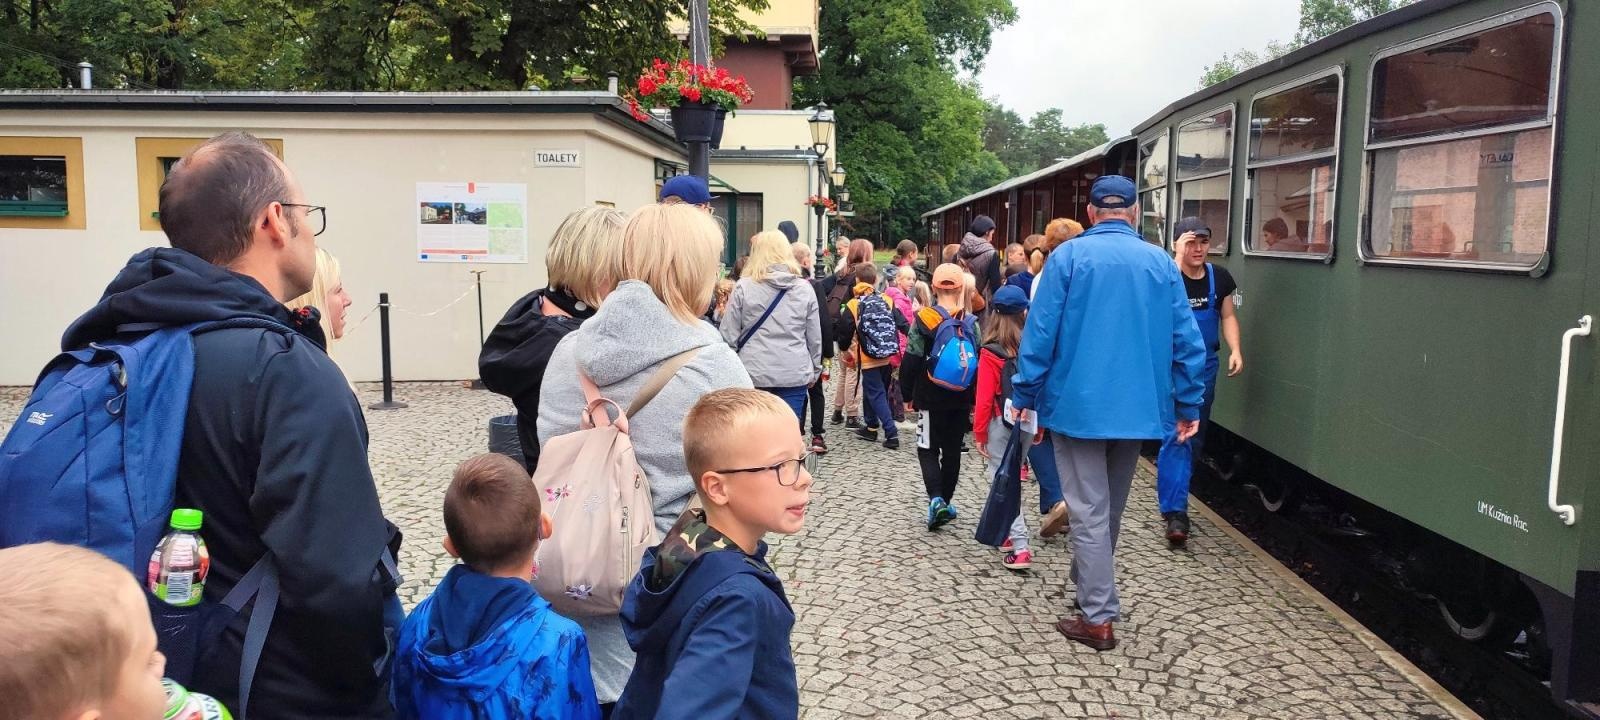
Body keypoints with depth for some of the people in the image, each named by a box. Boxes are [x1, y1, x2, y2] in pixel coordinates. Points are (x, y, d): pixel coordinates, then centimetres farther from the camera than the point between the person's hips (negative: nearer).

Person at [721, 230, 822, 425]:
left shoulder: (743, 287, -2)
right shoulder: (804, 289, 4)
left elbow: (729, 335, 0)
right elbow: (815, 338, 8)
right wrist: (814, 371, 21)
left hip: (753, 374, -1)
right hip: (795, 375, 1)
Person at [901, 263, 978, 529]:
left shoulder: (923, 320, -10)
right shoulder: (971, 322, -3)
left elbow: (911, 361, -8)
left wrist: (908, 395, 2)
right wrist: (975, 399, 10)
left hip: (931, 398, -2)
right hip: (961, 399, 2)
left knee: (928, 449, 6)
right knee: (952, 451, 14)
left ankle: (936, 499, -13)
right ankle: (946, 501, 20)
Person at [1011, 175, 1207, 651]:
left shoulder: (1068, 257, -7)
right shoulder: (1161, 263, 3)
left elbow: (1040, 332, -10)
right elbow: (1186, 340, 2)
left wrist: (1025, 395, -2)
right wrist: (1189, 405, 9)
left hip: (1077, 403, -4)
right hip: (1136, 406, 4)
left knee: (1089, 512, 1)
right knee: (1109, 509, 20)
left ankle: (1098, 618, 2)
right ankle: (1089, 588, 35)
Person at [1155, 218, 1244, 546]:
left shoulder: (1219, 277, 2)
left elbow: (1228, 316, 7)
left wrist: (1235, 350, -7)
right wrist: (1179, 257, -31)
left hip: (1204, 367, 5)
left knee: (1195, 435, 14)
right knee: (1176, 434, -14)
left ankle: (1174, 495, 30)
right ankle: (1175, 511, -14)